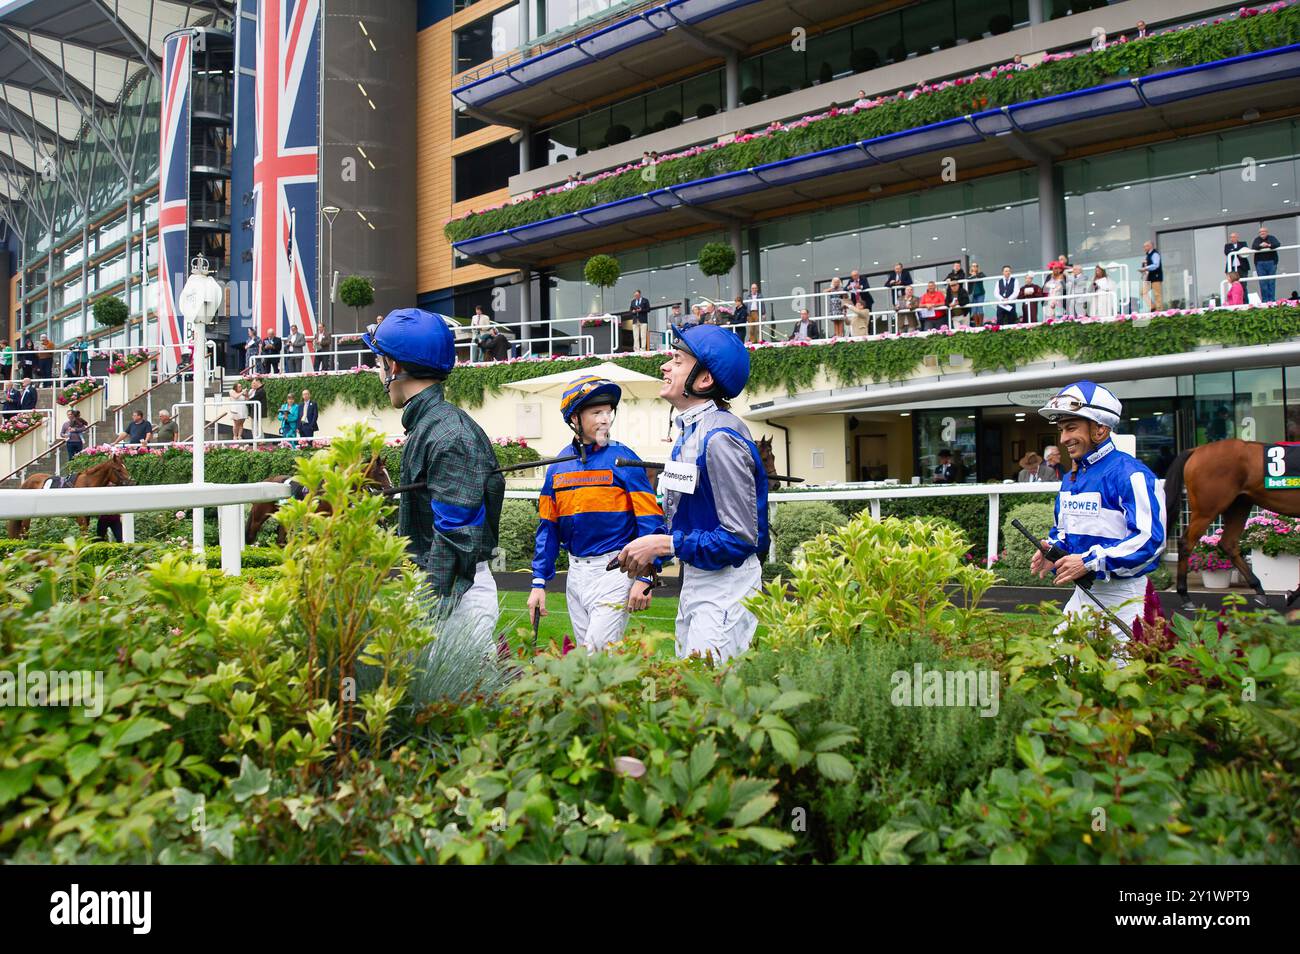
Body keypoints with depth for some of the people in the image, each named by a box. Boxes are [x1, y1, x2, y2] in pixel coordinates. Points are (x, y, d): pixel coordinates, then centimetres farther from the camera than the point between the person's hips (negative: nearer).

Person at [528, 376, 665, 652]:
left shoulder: (623, 459, -7)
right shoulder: (558, 466, 7)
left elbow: (650, 521, -10)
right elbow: (548, 527, 12)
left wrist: (645, 578, -16)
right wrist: (539, 583, 8)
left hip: (614, 570, -5)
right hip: (576, 570, 5)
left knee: (599, 654, -8)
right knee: (585, 653, 14)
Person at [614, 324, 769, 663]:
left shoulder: (720, 438, -22)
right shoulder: (690, 431, 8)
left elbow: (740, 537, -22)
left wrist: (661, 545, -19)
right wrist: (653, 555, 5)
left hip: (725, 586, -10)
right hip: (694, 580, 10)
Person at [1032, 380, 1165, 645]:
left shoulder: (1130, 474, -16)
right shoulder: (1071, 479, 11)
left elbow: (1151, 539, -23)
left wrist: (1089, 562, -24)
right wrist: (1052, 550, 1)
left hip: (1122, 596, -8)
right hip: (1083, 593, 8)